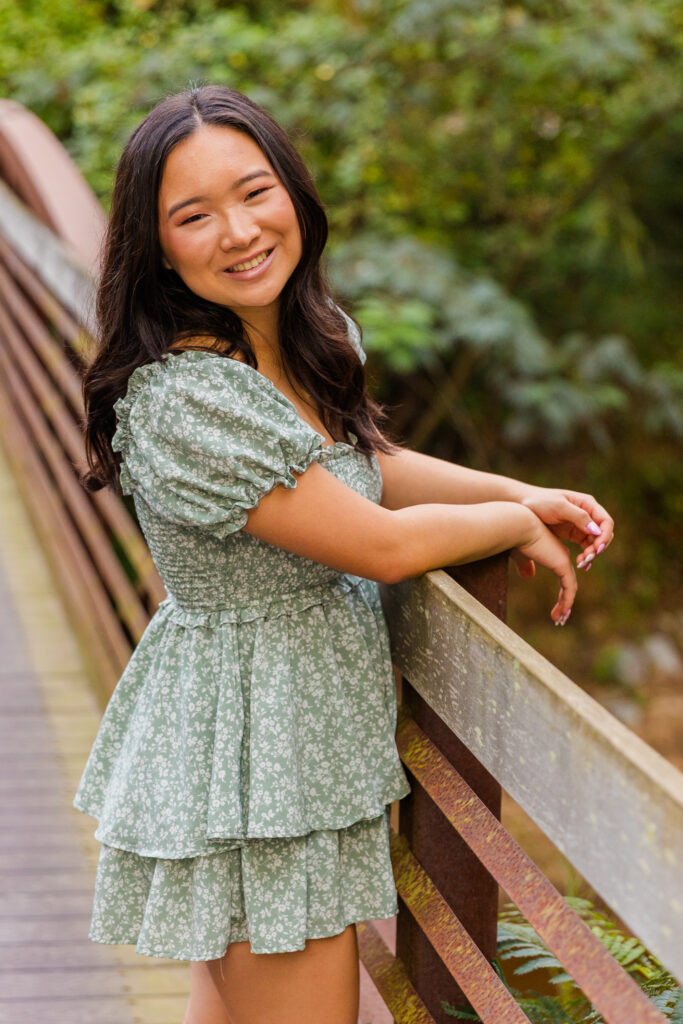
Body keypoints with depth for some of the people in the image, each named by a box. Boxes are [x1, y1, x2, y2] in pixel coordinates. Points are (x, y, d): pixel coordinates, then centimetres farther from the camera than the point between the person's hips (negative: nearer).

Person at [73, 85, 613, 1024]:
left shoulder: (314, 340, 1)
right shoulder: (183, 400, -28)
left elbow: (369, 465, 18)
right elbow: (380, 546, -23)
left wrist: (520, 492, 3)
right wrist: (517, 526, -6)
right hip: (252, 736, -9)